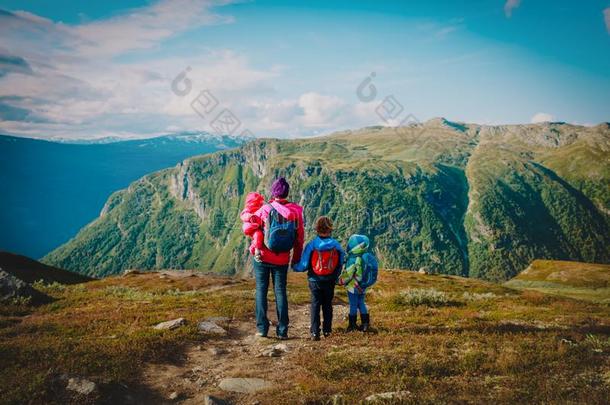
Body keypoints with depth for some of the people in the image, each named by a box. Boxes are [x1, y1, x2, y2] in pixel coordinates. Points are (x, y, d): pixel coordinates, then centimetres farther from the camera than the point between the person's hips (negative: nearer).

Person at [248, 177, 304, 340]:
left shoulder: (265, 209, -11)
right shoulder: (296, 211, -5)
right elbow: (300, 237, 1)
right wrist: (296, 258, 10)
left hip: (262, 257, -2)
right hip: (282, 260, 2)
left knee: (261, 291, 8)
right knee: (280, 291, 9)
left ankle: (262, 328, 8)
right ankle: (282, 331, 9)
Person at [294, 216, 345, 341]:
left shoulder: (311, 245, -15)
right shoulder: (336, 245, -9)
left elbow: (304, 265, -12)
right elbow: (340, 264, 0)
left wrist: (294, 267, 8)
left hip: (315, 280, -2)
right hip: (330, 281, 2)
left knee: (315, 304, 6)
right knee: (327, 305, 16)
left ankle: (315, 332, 2)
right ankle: (327, 330, 22)